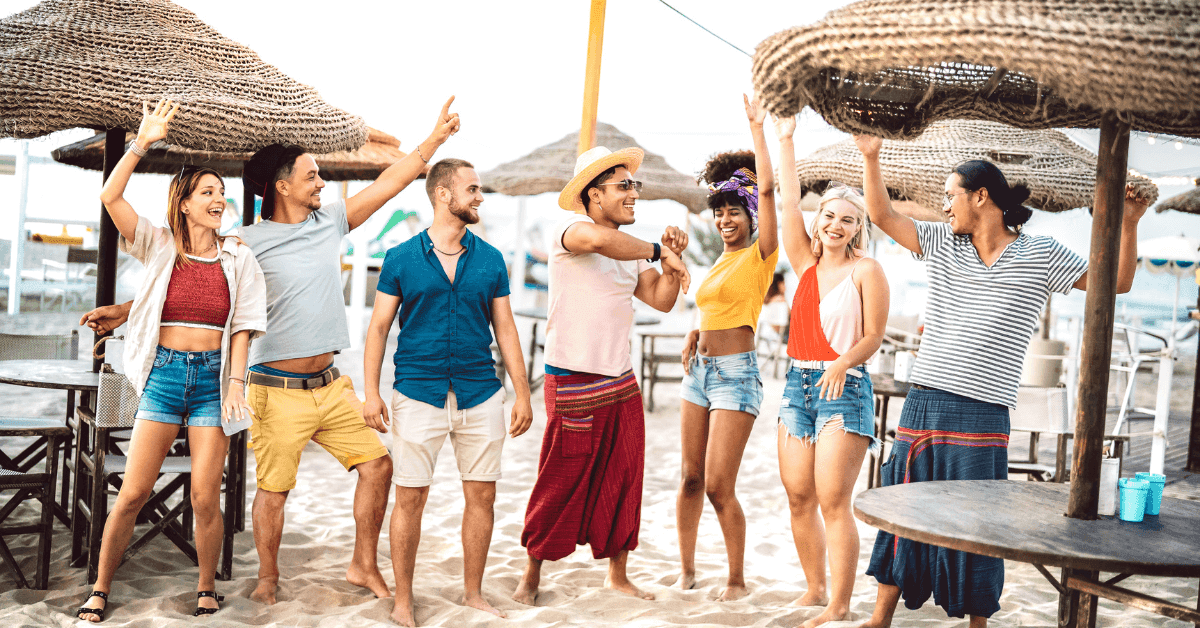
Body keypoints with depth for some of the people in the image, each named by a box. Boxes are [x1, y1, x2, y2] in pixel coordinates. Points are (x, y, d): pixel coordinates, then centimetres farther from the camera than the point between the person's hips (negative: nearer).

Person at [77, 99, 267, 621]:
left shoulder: (238, 259, 6)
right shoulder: (160, 247, 4)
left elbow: (242, 325, 4)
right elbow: (110, 197, -7)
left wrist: (235, 381, -6)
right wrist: (143, 141, -10)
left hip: (212, 378, 0)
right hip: (163, 374, 0)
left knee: (205, 498, -2)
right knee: (133, 492, 0)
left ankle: (206, 589, 17)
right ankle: (100, 590, 16)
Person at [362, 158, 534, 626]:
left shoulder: (490, 260, 7)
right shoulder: (401, 259, 1)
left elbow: (505, 329, 10)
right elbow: (378, 327, 3)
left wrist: (522, 393, 5)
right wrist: (371, 392, -5)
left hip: (481, 395, 3)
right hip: (419, 394, -3)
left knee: (482, 496, 7)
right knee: (410, 498, 1)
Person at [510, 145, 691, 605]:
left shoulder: (632, 251, 14)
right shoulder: (571, 230, -11)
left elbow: (661, 300, 9)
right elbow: (600, 240, -35)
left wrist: (671, 260, -6)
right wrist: (660, 251, -26)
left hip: (621, 381, 7)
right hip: (573, 384, -7)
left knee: (623, 481, 11)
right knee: (561, 483, 2)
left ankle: (617, 575, 26)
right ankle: (532, 575, 21)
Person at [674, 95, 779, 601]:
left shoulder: (759, 255, -6)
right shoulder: (720, 262, 14)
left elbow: (767, 188, -16)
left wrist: (757, 127, -11)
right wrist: (693, 336, 11)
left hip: (736, 373, -7)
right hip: (700, 370, 7)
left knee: (719, 486, -8)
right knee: (690, 477, 9)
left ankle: (737, 580, 8)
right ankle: (686, 569, 22)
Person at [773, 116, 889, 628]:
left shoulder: (867, 271, -2)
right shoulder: (805, 262, 11)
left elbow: (874, 336, -5)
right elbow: (789, 201, 8)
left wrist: (843, 363, -22)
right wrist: (785, 140, 6)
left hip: (844, 389, -5)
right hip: (798, 384, 6)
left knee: (834, 501, -9)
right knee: (799, 497, 7)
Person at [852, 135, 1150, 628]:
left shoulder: (1040, 256, 1)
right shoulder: (941, 243, 10)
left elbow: (1117, 282, 3)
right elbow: (883, 216, 12)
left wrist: (1128, 224, -10)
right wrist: (871, 157, 3)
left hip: (982, 416, -3)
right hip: (922, 403, 4)